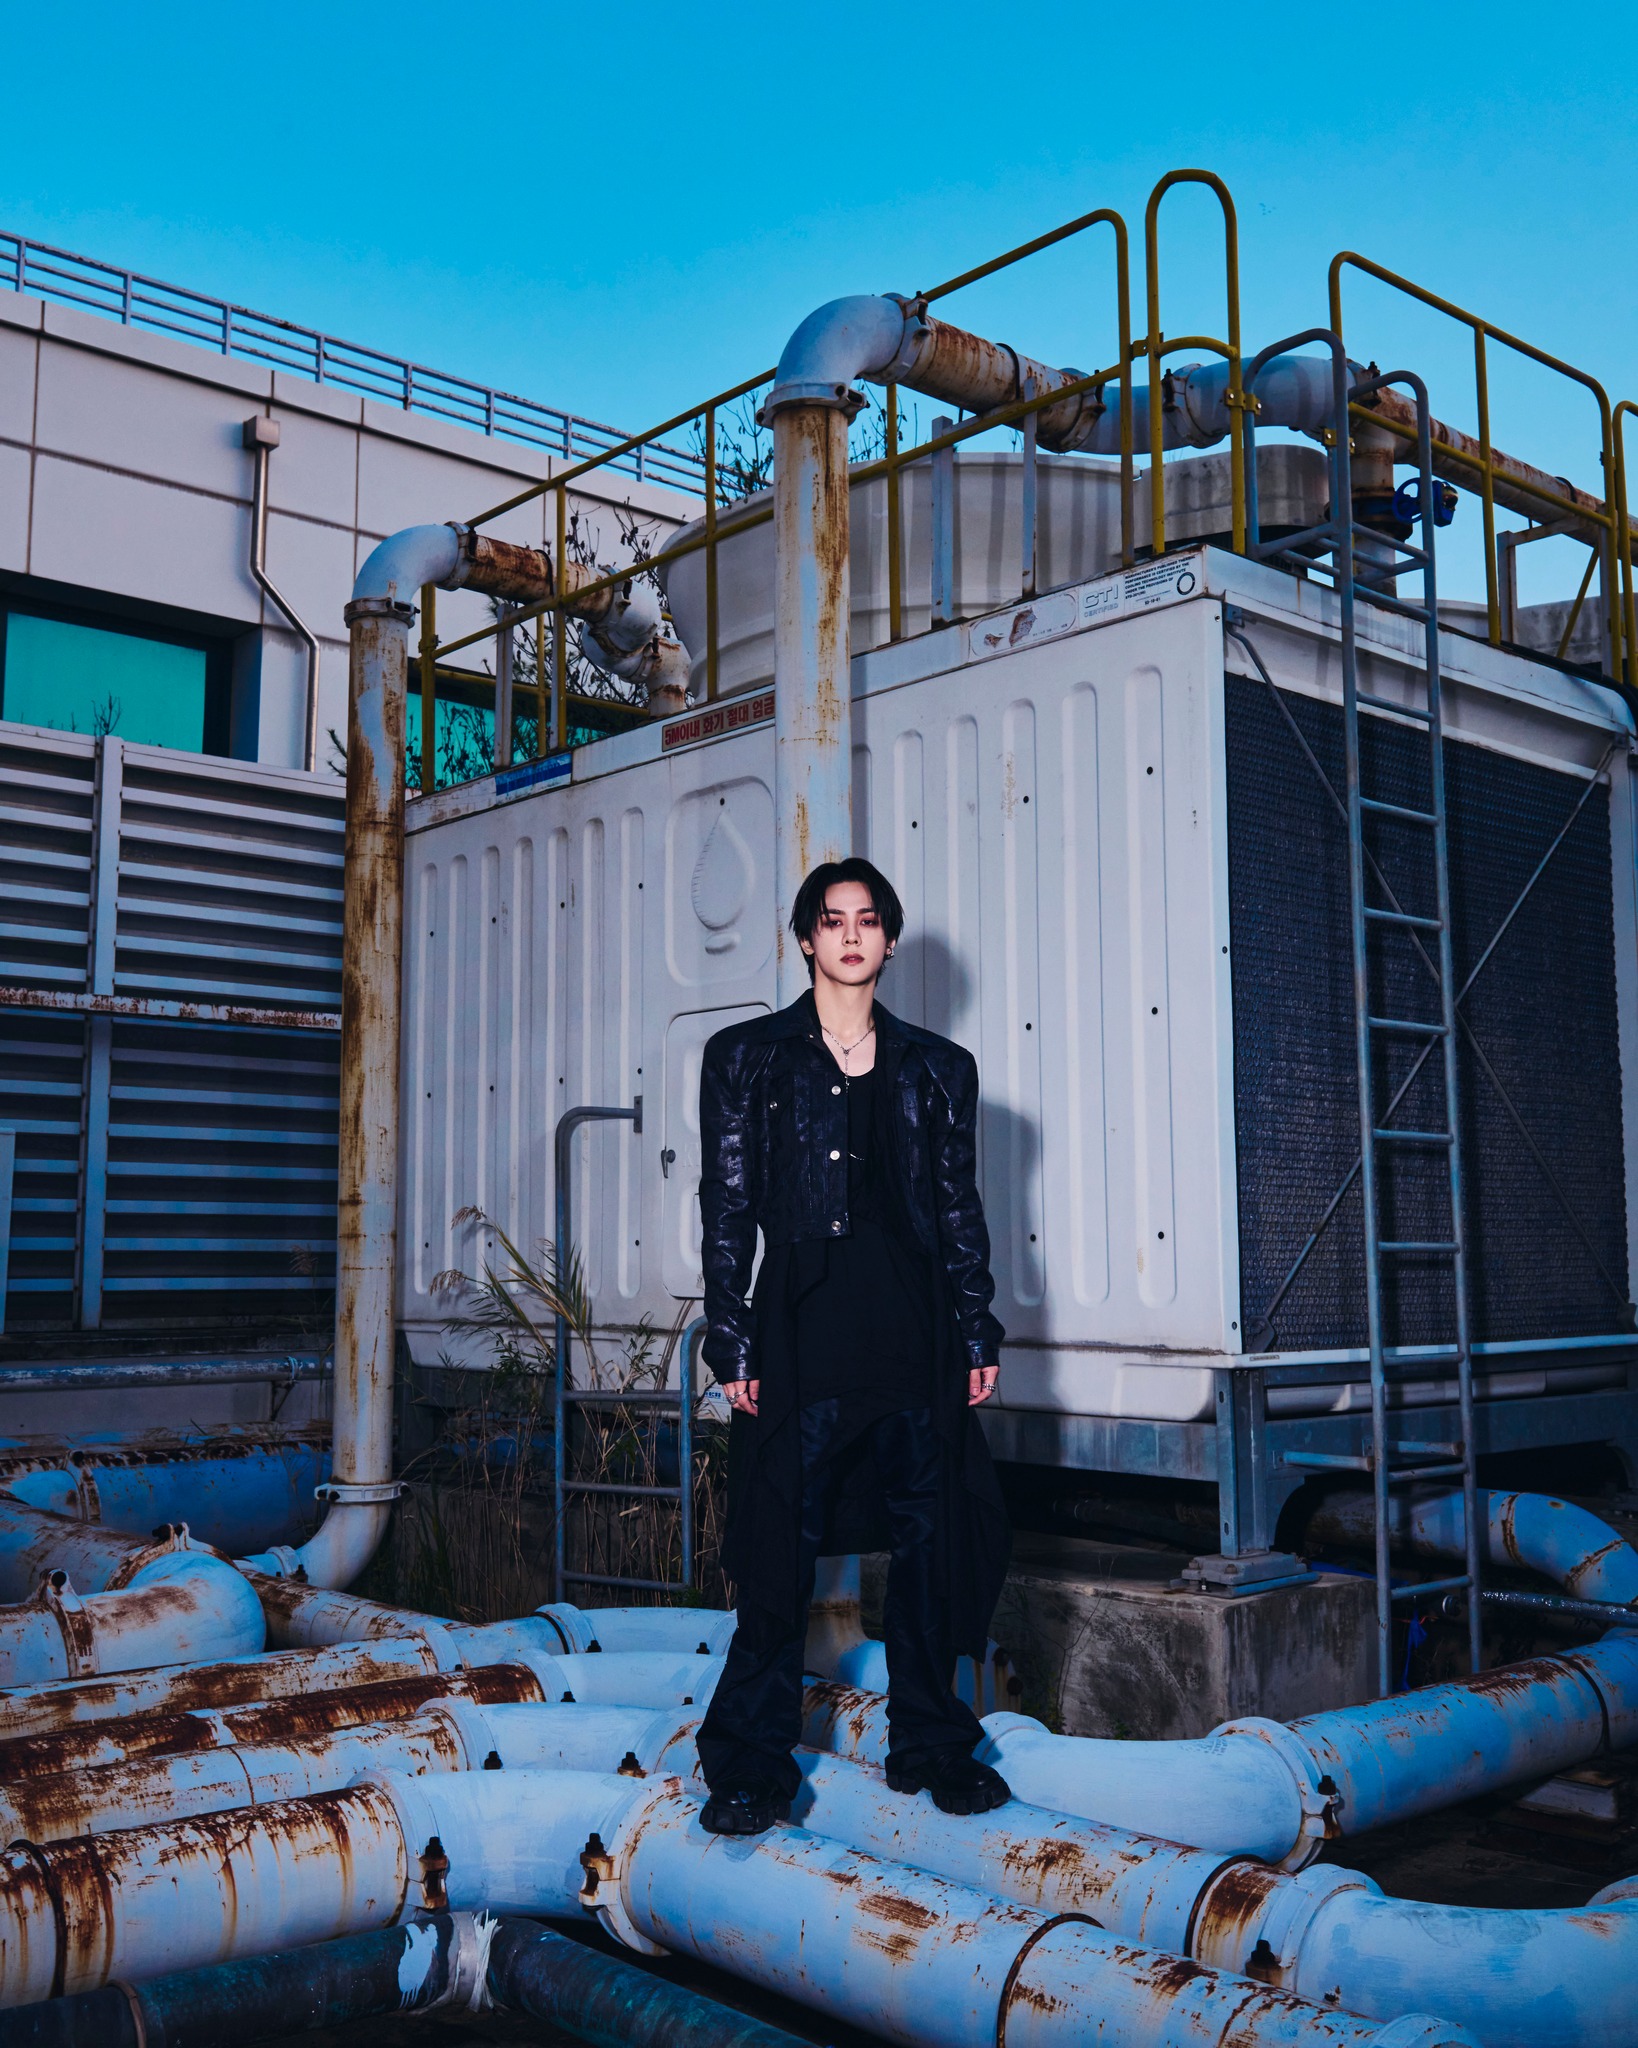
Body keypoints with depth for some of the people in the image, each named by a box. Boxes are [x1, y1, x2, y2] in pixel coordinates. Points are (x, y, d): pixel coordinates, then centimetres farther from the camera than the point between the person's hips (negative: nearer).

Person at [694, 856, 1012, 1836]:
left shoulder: (939, 1067, 13)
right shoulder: (747, 1056, 7)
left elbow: (961, 1207, 13)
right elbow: (728, 1206, 3)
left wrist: (978, 1333, 6)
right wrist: (734, 1341, -4)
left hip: (916, 1332, 3)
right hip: (802, 1331, -3)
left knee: (931, 1541, 8)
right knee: (782, 1546, -2)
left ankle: (930, 1745, 23)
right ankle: (753, 1765, 9)